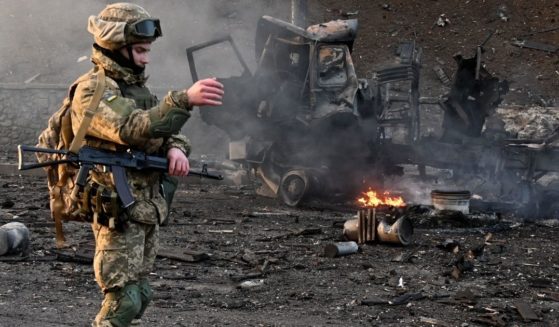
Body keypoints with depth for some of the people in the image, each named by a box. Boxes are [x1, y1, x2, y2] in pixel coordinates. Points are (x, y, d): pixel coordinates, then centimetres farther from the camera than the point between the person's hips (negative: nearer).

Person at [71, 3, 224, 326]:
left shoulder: (136, 86, 14)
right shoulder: (92, 91, -14)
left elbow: (166, 129, 14)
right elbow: (133, 129, -29)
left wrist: (176, 149, -11)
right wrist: (185, 99, -38)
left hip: (149, 208, 9)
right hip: (118, 211, -9)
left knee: (139, 294, 14)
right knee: (123, 299, -11)